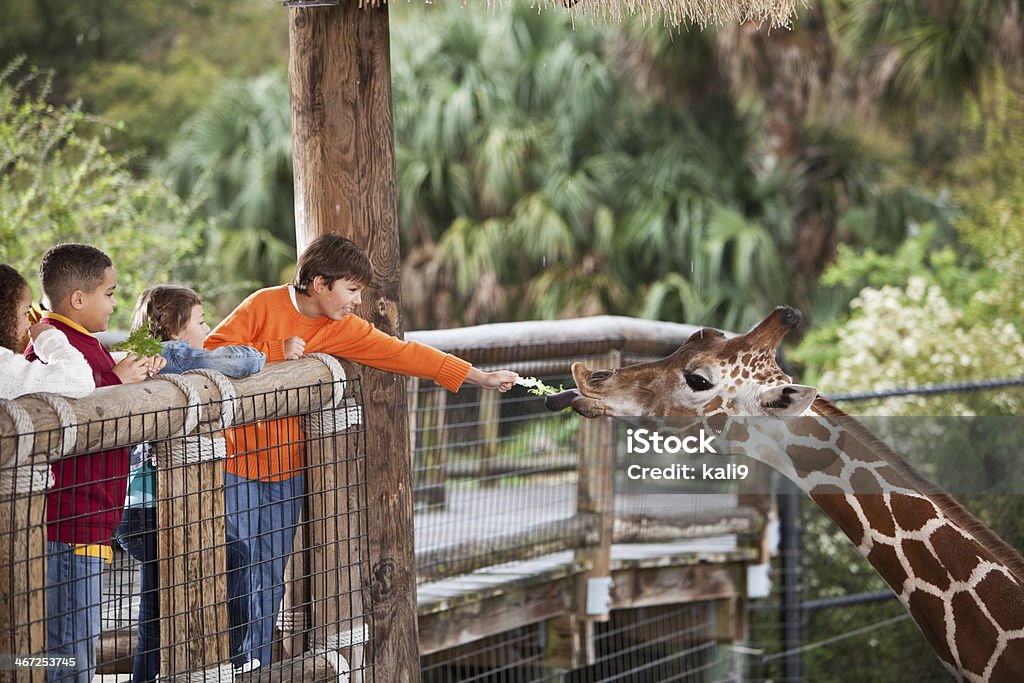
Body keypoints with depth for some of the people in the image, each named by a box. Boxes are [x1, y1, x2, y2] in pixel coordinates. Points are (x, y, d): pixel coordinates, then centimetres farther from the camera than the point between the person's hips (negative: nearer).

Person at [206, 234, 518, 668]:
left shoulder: (343, 329, 3)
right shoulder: (265, 305, -11)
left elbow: (401, 352, 2)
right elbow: (213, 349, -16)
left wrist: (479, 377, 1)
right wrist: (276, 353, -22)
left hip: (286, 467, 5)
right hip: (238, 464, -5)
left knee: (271, 579, 7)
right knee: (239, 571, -6)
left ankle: (259, 666, 16)